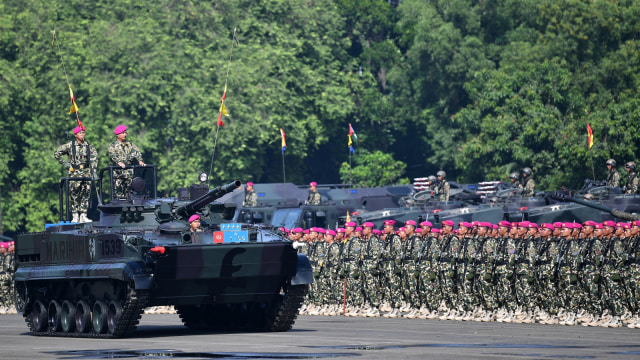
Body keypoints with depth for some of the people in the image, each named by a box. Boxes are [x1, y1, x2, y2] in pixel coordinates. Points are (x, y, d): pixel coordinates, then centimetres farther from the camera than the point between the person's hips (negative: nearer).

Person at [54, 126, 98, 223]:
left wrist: (94, 172, -5)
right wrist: (64, 163, 0)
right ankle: (75, 216, 0)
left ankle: (83, 216, 4)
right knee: (74, 195, -4)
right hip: (74, 173, -3)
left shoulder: (89, 146, 5)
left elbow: (94, 159, 4)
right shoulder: (70, 145, -1)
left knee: (86, 194, 0)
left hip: (86, 172, 3)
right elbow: (56, 154, 7)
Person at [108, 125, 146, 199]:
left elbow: (137, 152, 4)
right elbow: (112, 155, -11)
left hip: (129, 173, 4)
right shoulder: (113, 146, 6)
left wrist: (140, 161, -16)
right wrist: (119, 162, -31)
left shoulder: (130, 145, 18)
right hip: (118, 173, -3)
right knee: (118, 193, -9)